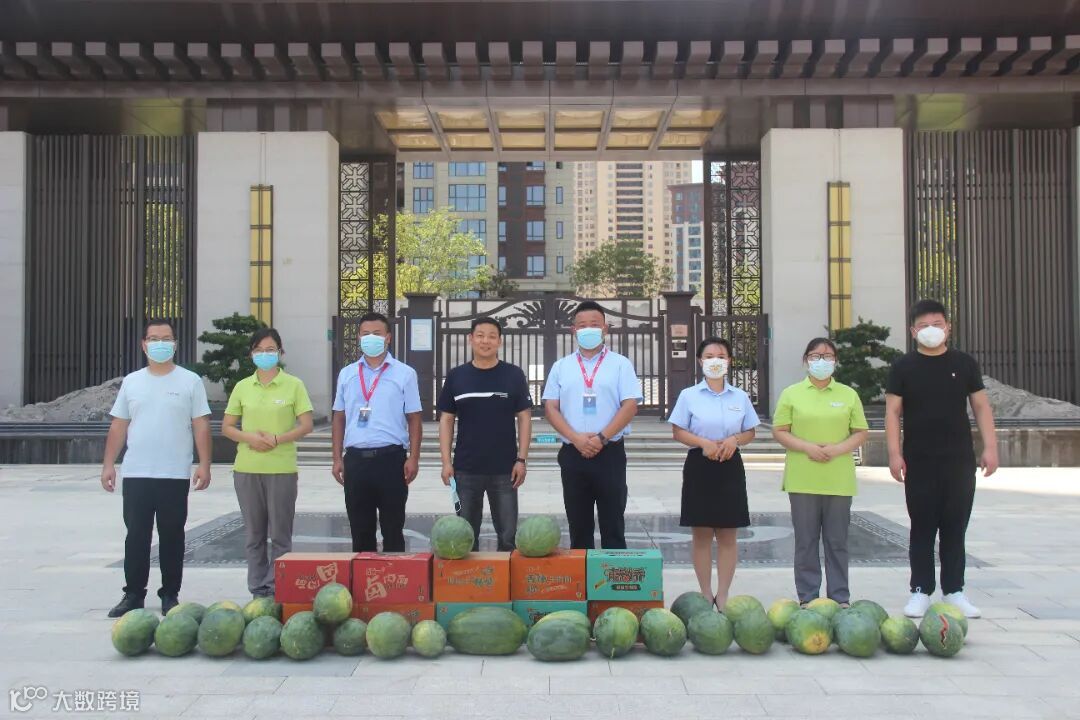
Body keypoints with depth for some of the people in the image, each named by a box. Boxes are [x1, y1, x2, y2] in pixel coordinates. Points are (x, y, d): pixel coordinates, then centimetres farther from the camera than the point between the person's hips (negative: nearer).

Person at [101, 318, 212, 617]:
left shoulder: (190, 381, 1)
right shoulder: (131, 382, 10)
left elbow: (201, 426, -2)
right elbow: (118, 426, 11)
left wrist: (204, 465, -9)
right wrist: (109, 464, 5)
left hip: (175, 475, -2)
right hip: (135, 474, 2)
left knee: (171, 536, 5)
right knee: (136, 536, 7)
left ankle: (170, 595, 15)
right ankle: (133, 594, 16)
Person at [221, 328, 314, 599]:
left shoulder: (293, 385, 1)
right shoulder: (242, 387, 8)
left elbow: (306, 425, -2)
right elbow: (227, 427, 9)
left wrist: (277, 439, -16)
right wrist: (249, 438, -10)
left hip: (282, 468, -3)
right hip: (247, 469, 3)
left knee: (280, 534, 0)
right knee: (254, 534, 9)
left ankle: (276, 590, 8)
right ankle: (258, 590, 17)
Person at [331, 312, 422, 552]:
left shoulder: (404, 373, 1)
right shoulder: (346, 374, 11)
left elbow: (414, 419, 1)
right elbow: (339, 418, 14)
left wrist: (414, 458, -7)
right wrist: (337, 459, 7)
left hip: (390, 458, -3)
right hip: (355, 459, 3)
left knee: (392, 529, 4)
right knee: (360, 529, 10)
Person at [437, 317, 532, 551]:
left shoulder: (514, 375, 1)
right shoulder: (456, 376, 3)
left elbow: (524, 418, 1)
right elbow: (446, 420, 5)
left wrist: (522, 459, -6)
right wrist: (446, 462, -2)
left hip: (504, 469, -1)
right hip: (465, 469, 1)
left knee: (508, 535, 4)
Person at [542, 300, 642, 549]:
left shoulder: (620, 364, 3)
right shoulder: (561, 367, 9)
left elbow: (630, 406, -5)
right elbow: (550, 408, 3)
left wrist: (601, 438, -15)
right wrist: (576, 438, -11)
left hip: (610, 454, -2)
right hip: (572, 454, 2)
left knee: (612, 525, 2)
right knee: (578, 526, 9)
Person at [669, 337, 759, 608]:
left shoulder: (740, 397, 6)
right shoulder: (689, 395, 0)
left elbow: (750, 432, 11)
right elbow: (678, 432, -1)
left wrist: (734, 439, -11)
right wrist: (703, 443, -17)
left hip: (730, 467, 2)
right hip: (699, 466, -2)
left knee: (727, 535, 4)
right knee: (701, 533, 3)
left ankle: (722, 595, 13)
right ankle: (706, 594, 14)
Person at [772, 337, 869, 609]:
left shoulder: (849, 394, 8)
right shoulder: (791, 394, 5)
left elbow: (861, 432, 8)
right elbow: (779, 431, 2)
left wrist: (838, 449, -10)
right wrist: (807, 447, -13)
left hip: (839, 480, 1)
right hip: (802, 479, -1)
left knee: (837, 541, 6)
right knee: (806, 540, 4)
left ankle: (840, 597, 15)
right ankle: (807, 597, 12)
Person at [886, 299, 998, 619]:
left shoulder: (965, 363, 7)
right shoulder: (903, 367, 2)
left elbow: (981, 406, 8)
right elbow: (893, 412, 0)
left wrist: (990, 447, -1)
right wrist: (895, 453, -9)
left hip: (960, 460, 1)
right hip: (919, 463, -1)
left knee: (955, 527, 7)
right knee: (922, 527, 4)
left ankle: (954, 591, 15)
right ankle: (920, 591, 11)